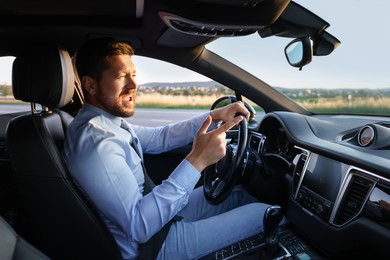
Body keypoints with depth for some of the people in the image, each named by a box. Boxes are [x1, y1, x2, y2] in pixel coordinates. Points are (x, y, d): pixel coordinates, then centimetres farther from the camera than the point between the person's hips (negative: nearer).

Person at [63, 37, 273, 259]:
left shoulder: (109, 121, -1)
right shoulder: (95, 141, -30)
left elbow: (160, 137, 4)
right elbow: (139, 225, -33)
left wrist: (214, 116, -6)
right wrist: (197, 161, -35)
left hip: (155, 214, 9)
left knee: (238, 193, 16)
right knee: (261, 213, -3)